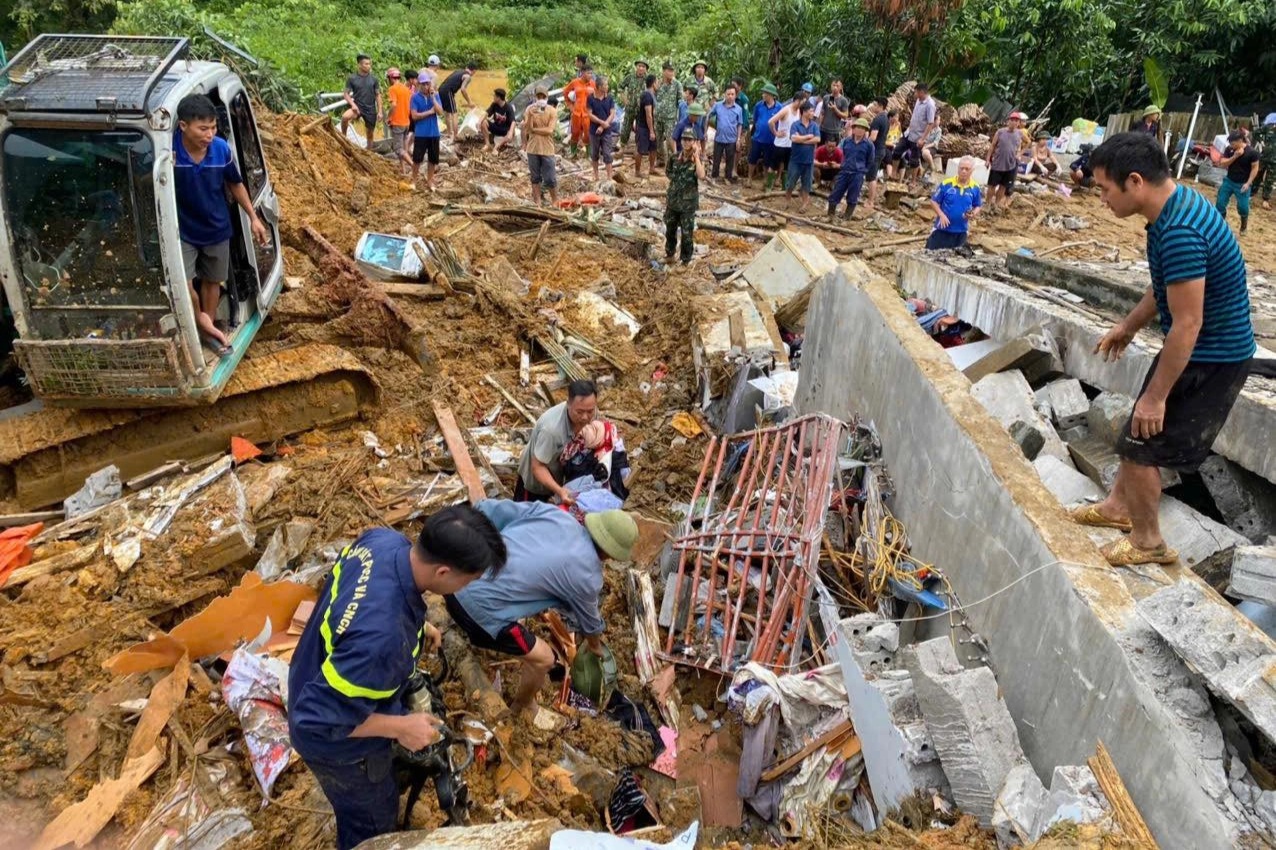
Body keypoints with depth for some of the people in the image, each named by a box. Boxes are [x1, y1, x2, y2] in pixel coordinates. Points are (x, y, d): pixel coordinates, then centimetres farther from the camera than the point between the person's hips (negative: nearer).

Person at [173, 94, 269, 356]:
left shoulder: (222, 148, -16)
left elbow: (235, 184, 3)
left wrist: (254, 218, 6)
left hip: (217, 228, 3)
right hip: (183, 230, -3)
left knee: (212, 281, 19)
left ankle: (209, 328, 40)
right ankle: (201, 320, 20)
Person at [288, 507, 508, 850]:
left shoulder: (383, 539, -23)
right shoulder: (380, 638, -47)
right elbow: (317, 716, -34)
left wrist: (414, 624, -1)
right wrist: (400, 727, -24)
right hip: (338, 743, -7)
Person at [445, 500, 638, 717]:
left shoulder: (555, 513, 6)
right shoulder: (587, 575, -4)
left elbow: (492, 510, 6)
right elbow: (589, 620, 18)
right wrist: (595, 646, 40)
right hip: (480, 604, -7)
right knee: (543, 658, 13)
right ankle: (521, 709, 39)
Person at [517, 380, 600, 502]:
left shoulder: (591, 413, -23)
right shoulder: (552, 428, -42)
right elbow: (537, 467, -34)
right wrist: (559, 491, -48)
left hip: (559, 475, 5)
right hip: (535, 478, -5)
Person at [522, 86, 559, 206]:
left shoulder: (552, 111, -5)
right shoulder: (530, 109, -1)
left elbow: (549, 130, -13)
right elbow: (528, 128, -9)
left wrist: (534, 129, -10)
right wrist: (531, 115, -23)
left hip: (547, 149, -2)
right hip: (532, 148, 2)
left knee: (550, 178, 0)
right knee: (535, 177, 10)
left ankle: (555, 201, 15)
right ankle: (537, 202, 19)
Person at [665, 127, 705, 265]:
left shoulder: (698, 158, -11)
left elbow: (701, 176, -29)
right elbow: (671, 178, 10)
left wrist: (696, 156, -25)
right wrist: (667, 197, 9)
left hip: (688, 203, -4)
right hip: (673, 201, 4)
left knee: (687, 234, 4)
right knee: (670, 230, 17)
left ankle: (685, 261, 18)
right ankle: (669, 254, 37)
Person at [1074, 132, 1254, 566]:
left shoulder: (1179, 232, -31)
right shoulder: (1178, 203, 0)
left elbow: (1187, 325, -28)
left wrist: (1155, 395, -21)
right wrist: (1128, 325, 24)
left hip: (1211, 359, -9)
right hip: (1210, 348, 9)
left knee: (1141, 444, 2)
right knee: (1137, 431, 21)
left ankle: (1148, 541, 21)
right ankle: (1118, 505, 40)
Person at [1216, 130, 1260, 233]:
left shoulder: (1252, 152, -16)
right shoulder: (1230, 150, -5)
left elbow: (1255, 168, -11)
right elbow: (1222, 164, -7)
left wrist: (1248, 183, -16)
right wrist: (1234, 156, -22)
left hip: (1242, 184, -4)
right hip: (1229, 181, 4)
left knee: (1242, 206, 1)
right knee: (1220, 203, 2)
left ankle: (1244, 221, 32)